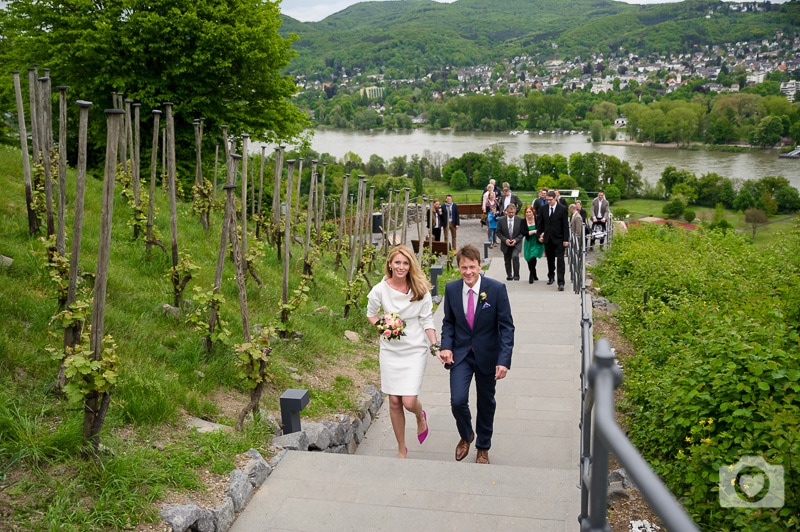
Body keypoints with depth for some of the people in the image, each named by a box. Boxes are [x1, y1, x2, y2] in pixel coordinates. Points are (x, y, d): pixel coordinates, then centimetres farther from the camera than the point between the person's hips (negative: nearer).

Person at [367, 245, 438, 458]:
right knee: (394, 401, 6)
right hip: (390, 350, 2)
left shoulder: (420, 290, -9)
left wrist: (435, 345, -14)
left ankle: (420, 417, 30)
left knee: (409, 401, -10)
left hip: (415, 350, -2)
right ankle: (401, 449, 25)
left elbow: (427, 321, -3)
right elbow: (371, 313, 9)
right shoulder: (380, 290, -8)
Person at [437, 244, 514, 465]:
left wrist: (504, 360, -22)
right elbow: (448, 322, 6)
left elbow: (506, 326, -14)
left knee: (486, 403, 14)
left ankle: (483, 447, 38)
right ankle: (466, 436, 22)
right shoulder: (451, 289, -6)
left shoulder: (497, 289, -16)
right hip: (460, 354, 1)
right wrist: (446, 346, -12)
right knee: (458, 400, -11)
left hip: (487, 355, -1)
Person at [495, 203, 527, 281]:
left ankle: (516, 276, -13)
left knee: (515, 256, -25)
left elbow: (523, 233, -3)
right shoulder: (501, 220, -5)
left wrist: (516, 240, -17)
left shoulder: (520, 220, -7)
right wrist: (505, 240, -16)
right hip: (506, 244, 2)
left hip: (516, 243, -2)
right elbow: (498, 232, -1)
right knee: (507, 261, 12)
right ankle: (509, 276, 33)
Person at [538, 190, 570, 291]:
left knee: (560, 260, -8)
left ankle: (561, 283, -11)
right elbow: (541, 223, 13)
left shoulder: (562, 209, -8)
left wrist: (565, 239, -11)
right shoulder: (544, 209, 4)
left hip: (559, 239, -4)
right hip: (548, 238, 4)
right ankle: (551, 277, 34)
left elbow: (565, 225, -8)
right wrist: (540, 235, 7)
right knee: (550, 259, 15)